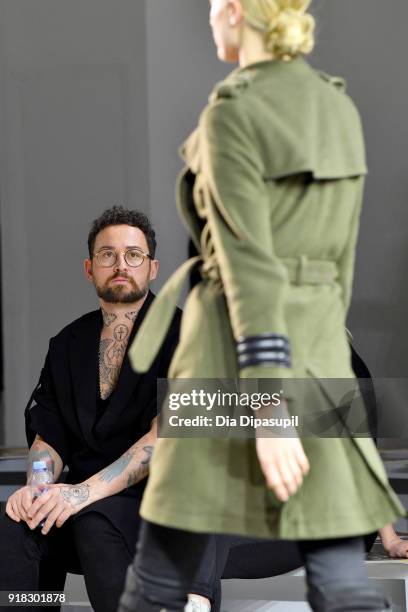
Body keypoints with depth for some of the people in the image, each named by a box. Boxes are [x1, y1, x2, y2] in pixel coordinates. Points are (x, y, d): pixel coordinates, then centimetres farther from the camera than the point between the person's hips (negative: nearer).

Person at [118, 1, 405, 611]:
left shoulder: (233, 114, -12)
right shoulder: (340, 110, 10)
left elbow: (250, 266, -19)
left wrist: (270, 408, -22)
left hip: (238, 354, -6)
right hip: (318, 353, 6)